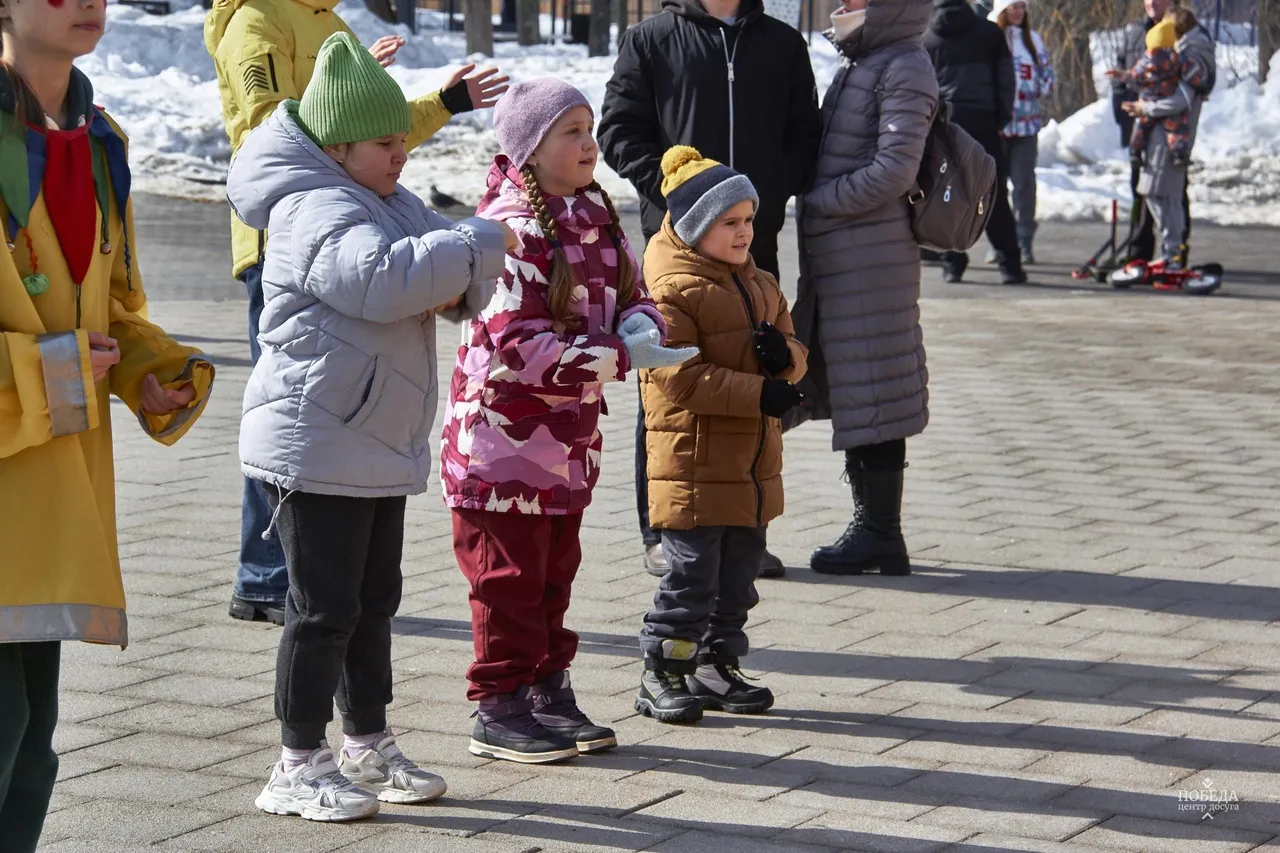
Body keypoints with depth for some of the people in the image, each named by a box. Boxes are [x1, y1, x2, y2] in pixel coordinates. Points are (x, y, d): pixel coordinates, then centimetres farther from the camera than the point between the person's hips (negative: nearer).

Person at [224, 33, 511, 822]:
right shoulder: (316, 210, -19)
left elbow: (447, 273, 15)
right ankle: (300, 767, 5)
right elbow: (380, 279, -36)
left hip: (380, 446, 10)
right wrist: (479, 245, -29)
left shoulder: (391, 202, 13)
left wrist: (455, 283, -10)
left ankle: (368, 744, 30)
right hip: (317, 450, -10)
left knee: (374, 602, 17)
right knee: (324, 609, -4)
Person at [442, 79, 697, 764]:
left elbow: (631, 291, 17)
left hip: (569, 439, 8)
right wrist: (620, 357, -24)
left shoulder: (595, 216, 8)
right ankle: (498, 711, 8)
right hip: (504, 434, -8)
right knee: (509, 577, -1)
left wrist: (641, 323, -8)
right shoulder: (513, 229, -20)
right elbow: (517, 344, -26)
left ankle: (549, 694, 27)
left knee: (554, 573, 16)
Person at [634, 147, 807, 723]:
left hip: (753, 466, 8)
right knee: (692, 575, -6)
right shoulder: (673, 291, -13)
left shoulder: (760, 285, 14)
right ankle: (661, 676, 4)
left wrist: (784, 355, -8)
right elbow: (681, 375, -21)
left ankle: (717, 666, 26)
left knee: (737, 577, 14)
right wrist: (759, 393, -24)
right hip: (695, 464, -8)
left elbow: (792, 349, 19)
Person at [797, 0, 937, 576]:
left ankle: (880, 533, 1)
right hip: (833, 258, 9)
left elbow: (895, 170, -18)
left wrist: (818, 201, -12)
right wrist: (814, 206, 8)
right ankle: (871, 526, 20)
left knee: (870, 394, -5)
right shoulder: (857, 67, 18)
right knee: (848, 393, 13)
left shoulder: (904, 69, -10)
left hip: (872, 257, -9)